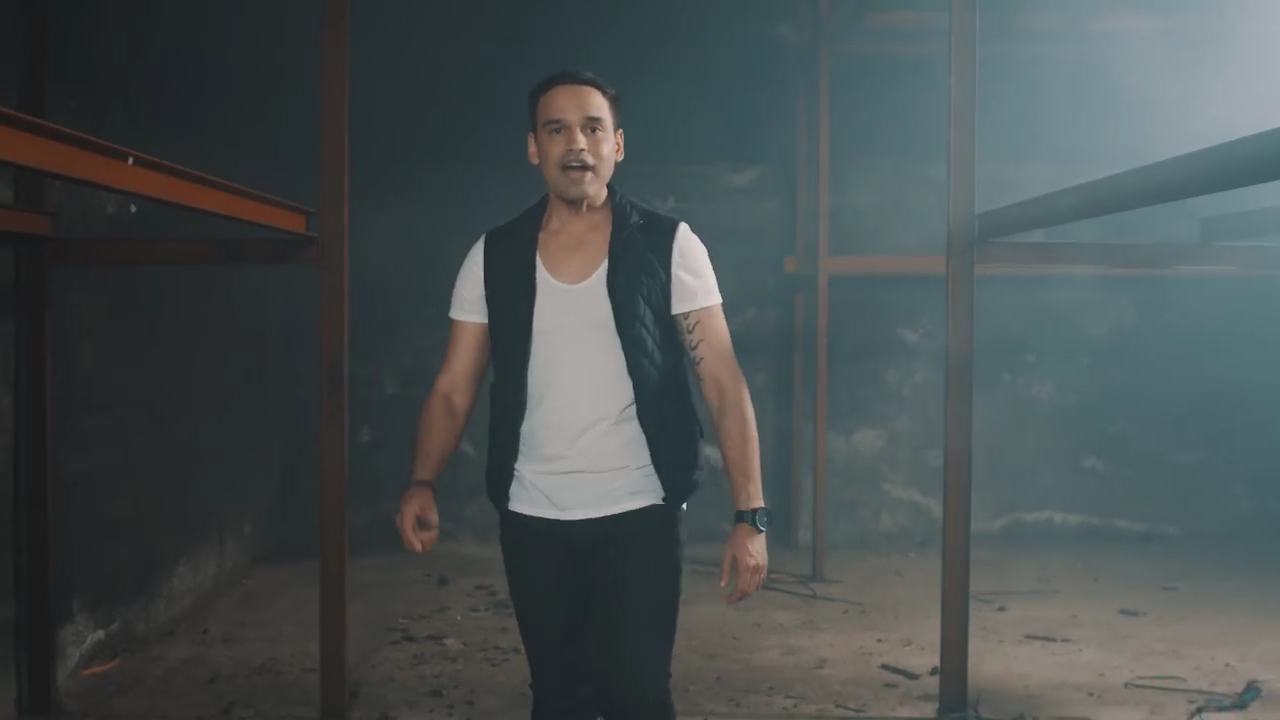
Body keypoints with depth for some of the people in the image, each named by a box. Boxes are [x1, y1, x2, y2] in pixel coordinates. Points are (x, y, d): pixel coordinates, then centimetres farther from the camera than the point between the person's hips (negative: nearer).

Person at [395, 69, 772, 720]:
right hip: (532, 520, 3)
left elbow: (723, 382, -7)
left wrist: (749, 514, -14)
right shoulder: (492, 257, 2)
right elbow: (454, 388, 3)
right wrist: (422, 483, -15)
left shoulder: (668, 246, -5)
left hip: (639, 514, -2)